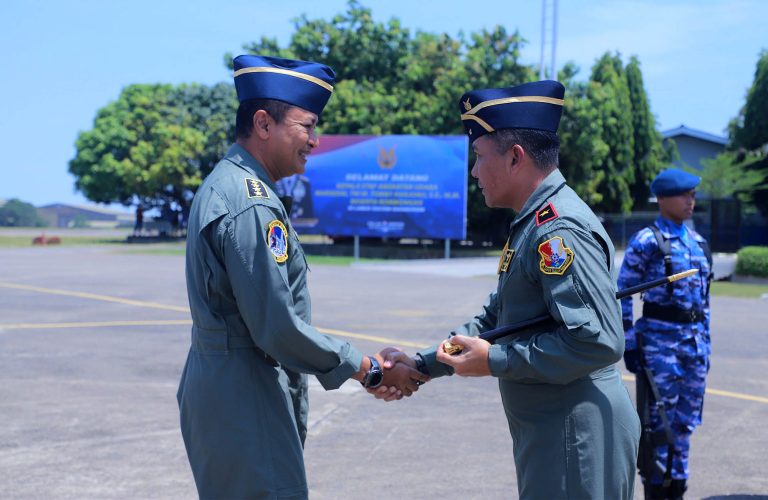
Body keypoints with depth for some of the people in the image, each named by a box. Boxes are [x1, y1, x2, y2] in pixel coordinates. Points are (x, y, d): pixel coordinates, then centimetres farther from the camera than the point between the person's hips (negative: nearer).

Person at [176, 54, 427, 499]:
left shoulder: (226, 184, 11)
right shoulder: (252, 205, -20)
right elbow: (278, 329, -23)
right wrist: (369, 370, -13)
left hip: (218, 389, 10)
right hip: (245, 399, -10)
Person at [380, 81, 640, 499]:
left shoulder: (559, 229, -19)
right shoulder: (532, 225, 14)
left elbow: (599, 342, -27)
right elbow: (494, 320, 19)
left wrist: (494, 362, -19)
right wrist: (422, 365, 10)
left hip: (575, 439, -10)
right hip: (550, 437, 10)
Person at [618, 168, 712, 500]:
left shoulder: (697, 242, 12)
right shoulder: (645, 242, -7)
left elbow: (703, 295, 17)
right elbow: (622, 295, -8)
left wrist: (705, 342, 15)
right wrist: (629, 343, -11)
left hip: (694, 339, 6)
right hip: (659, 337, -6)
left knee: (686, 419, 10)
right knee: (659, 419, -1)